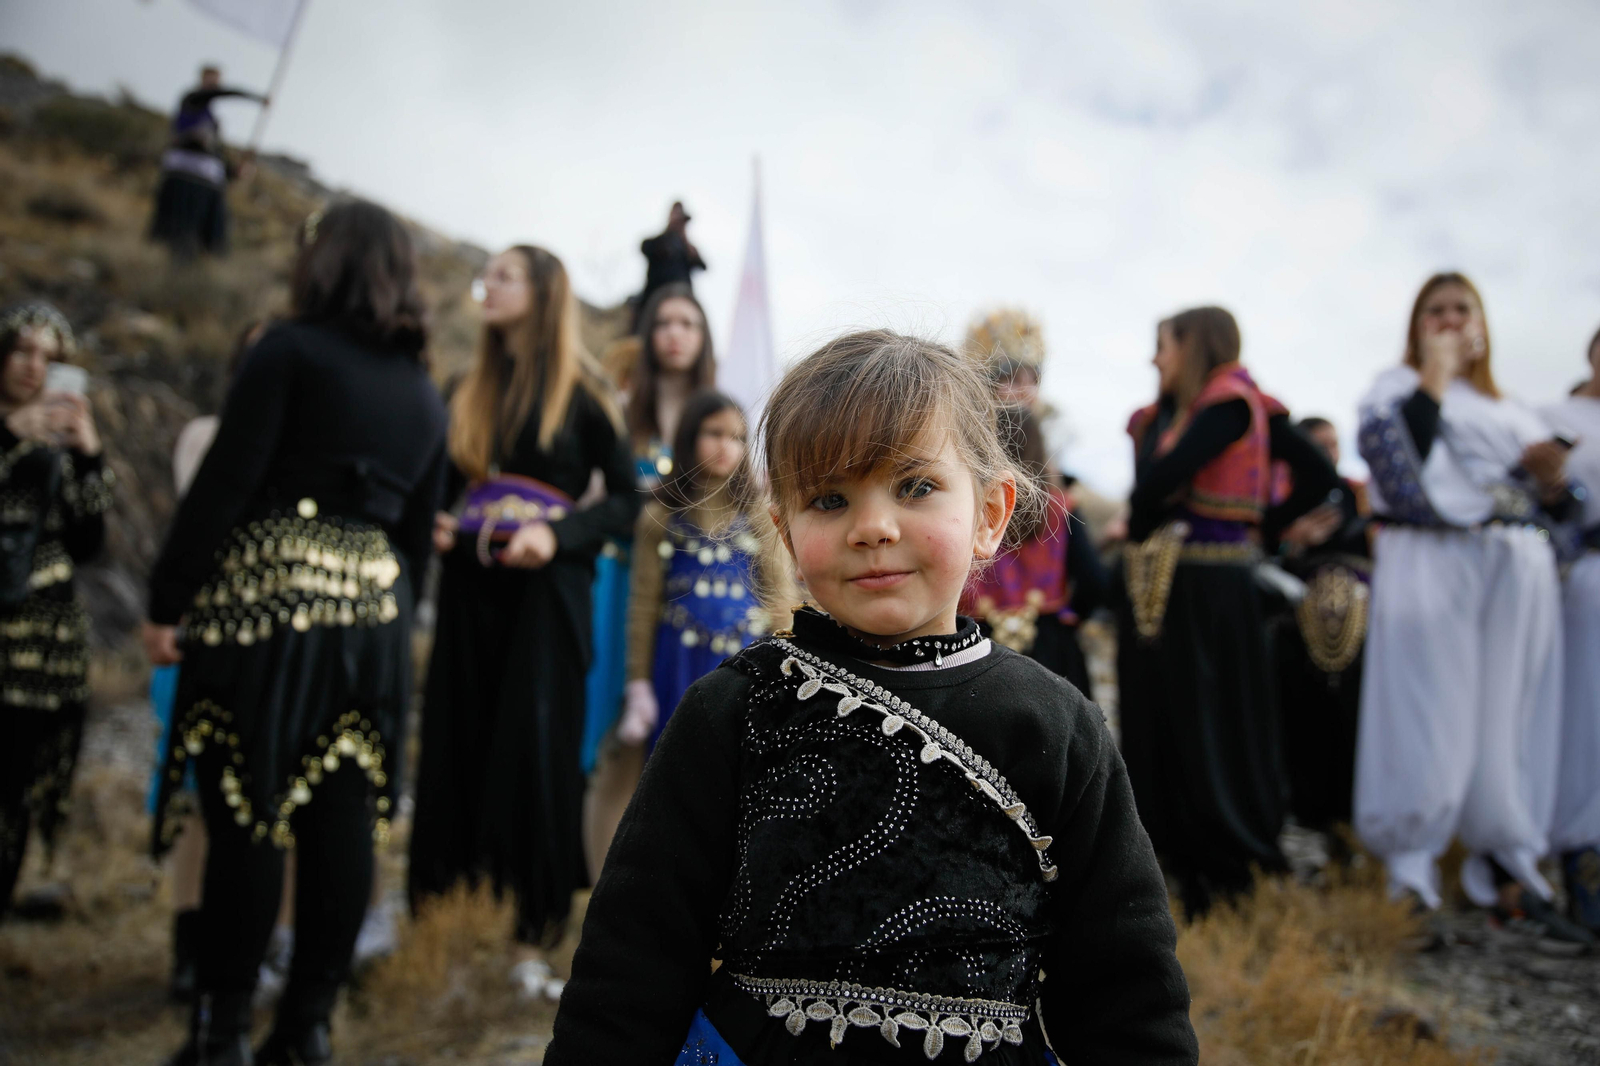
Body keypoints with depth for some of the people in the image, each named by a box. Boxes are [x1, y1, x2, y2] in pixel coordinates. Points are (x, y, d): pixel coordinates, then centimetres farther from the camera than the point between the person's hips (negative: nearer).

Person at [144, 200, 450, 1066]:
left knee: (247, 813, 0)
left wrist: (168, 599, -5)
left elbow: (223, 484, -10)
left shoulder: (292, 349, -3)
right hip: (375, 614, 6)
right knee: (342, 823, 6)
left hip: (267, 602, -5)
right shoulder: (424, 392, 15)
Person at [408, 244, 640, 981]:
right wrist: (436, 525, 1)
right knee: (457, 749, 6)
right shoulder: (469, 392, 14)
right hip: (470, 593, 5)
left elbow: (627, 498, -4)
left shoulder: (579, 392, -2)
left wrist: (558, 535, -18)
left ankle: (536, 936, 7)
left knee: (535, 751, -3)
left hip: (544, 592, -5)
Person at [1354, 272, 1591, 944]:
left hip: (1518, 573, 5)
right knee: (1431, 719, -7)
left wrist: (1553, 477, -2)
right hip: (1431, 566, -5)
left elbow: (1557, 507, 20)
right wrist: (1435, 375, -10)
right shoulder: (1397, 388, 8)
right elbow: (1398, 462, -14)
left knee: (1512, 722, 6)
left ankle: (1508, 877, 15)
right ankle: (1409, 873, 2)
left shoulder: (1514, 410, 22)